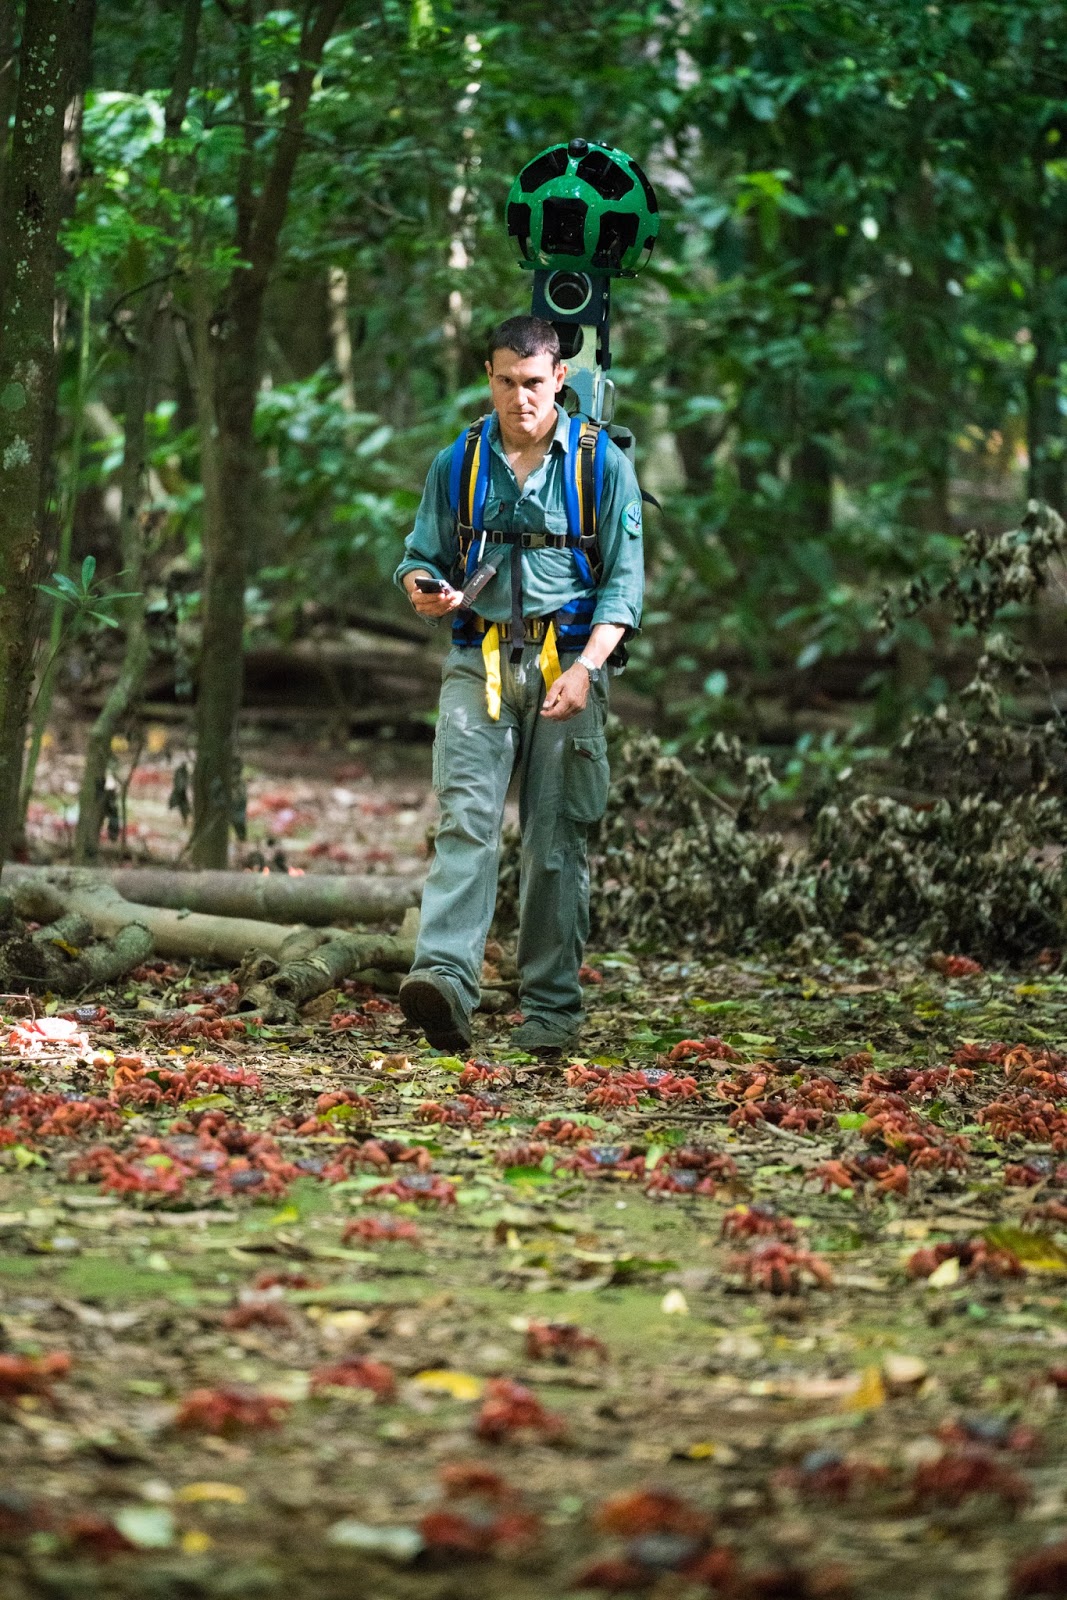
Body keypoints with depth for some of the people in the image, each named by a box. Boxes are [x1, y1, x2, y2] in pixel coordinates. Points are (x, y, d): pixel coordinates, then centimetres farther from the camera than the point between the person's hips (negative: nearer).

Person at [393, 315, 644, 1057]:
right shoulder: (457, 464, 11)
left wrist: (584, 667, -14)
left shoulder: (603, 463, 3)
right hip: (478, 662, 1)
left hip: (565, 665, -1)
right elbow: (421, 556, 18)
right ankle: (446, 981, -29)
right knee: (466, 818, -16)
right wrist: (426, 591, -7)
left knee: (557, 839, 1)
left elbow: (624, 583, 0)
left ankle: (552, 1008, 7)